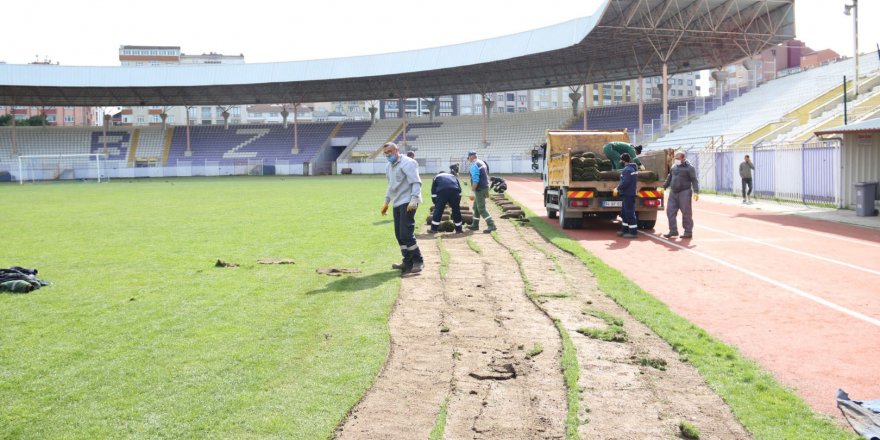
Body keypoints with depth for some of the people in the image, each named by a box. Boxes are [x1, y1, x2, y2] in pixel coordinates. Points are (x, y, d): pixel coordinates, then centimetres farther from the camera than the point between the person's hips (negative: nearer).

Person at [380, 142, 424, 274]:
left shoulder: (407, 163, -11)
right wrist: (386, 202, 28)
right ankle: (408, 262, 18)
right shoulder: (389, 167, 17)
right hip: (397, 203, 9)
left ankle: (418, 261, -4)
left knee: (406, 233, -14)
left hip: (407, 203, -9)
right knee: (399, 234, 9)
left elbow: (416, 182, -18)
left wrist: (414, 200, -29)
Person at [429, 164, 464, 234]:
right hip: (454, 191, 2)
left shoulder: (437, 177, 30)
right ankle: (458, 229, 21)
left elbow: (433, 191, 19)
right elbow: (459, 190, 26)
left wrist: (436, 203, 23)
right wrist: (457, 203, 29)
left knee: (438, 210, 9)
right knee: (456, 210, 14)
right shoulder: (453, 176, 36)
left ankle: (434, 229, 13)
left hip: (441, 192, -2)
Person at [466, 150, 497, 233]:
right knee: (476, 207, 19)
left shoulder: (474, 165, -15)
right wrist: (487, 191, 23)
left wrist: (472, 192, -24)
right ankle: (475, 225, 27)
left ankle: (491, 225, -17)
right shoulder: (482, 163, 15)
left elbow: (475, 180, -24)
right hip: (485, 188, 10)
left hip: (479, 189, -10)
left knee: (481, 209, -10)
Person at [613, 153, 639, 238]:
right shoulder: (632, 168, 16)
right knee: (624, 212, 18)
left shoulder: (627, 170, -17)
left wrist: (617, 189, -12)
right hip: (629, 194, 11)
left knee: (630, 213, -7)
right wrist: (618, 188, 18)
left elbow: (625, 182, -25)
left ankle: (633, 232, -5)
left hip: (628, 195, -11)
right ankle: (624, 230, 24)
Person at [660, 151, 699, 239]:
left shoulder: (689, 168, -6)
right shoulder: (674, 167, 14)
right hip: (673, 193, 7)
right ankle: (673, 231, 11)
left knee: (686, 212, -2)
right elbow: (669, 178, 26)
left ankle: (688, 232, 6)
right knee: (670, 211, 3)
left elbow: (694, 180, -10)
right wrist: (664, 187, 28)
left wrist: (696, 192, -20)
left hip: (684, 192, -6)